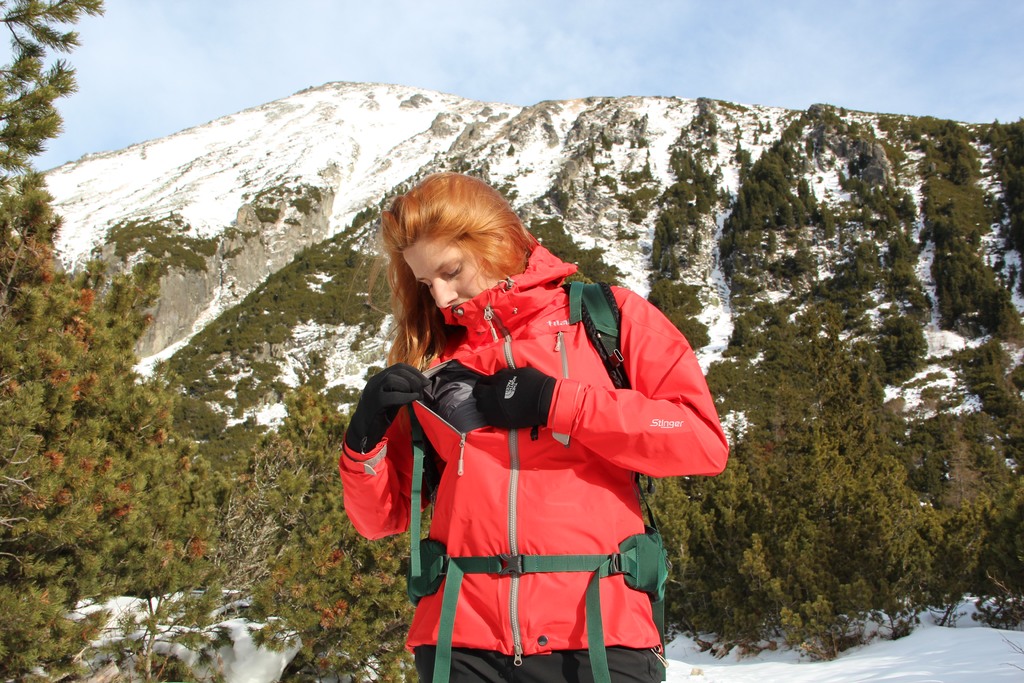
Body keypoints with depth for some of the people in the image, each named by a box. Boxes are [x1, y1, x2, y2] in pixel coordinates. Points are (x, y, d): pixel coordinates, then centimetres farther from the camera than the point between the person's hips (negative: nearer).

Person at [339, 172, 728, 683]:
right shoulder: (428, 358, 11)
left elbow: (704, 440, -7)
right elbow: (382, 518, 13)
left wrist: (552, 402, -10)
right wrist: (366, 434, -6)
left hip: (600, 628, -2)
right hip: (460, 639, 2)